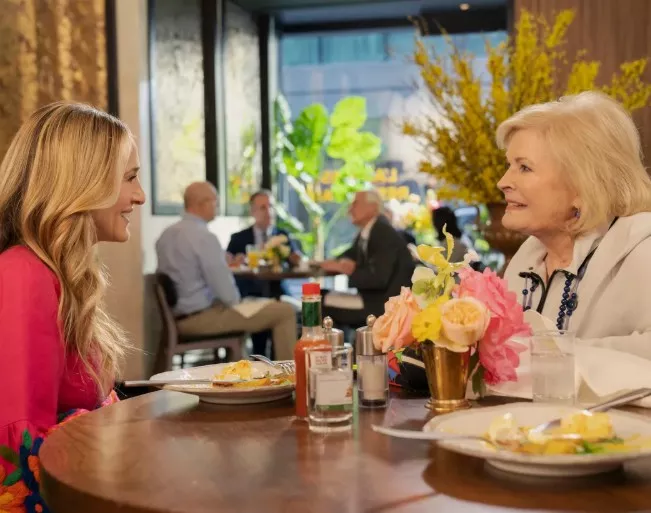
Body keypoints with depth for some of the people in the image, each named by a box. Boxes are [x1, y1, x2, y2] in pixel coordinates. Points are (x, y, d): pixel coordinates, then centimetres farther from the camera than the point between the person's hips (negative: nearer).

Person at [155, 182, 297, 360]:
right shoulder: (204, 237, -19)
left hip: (177, 316, 10)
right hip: (201, 316, -10)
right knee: (284, 312, -7)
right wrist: (235, 301, 1)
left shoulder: (166, 235, 8)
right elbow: (226, 292, -20)